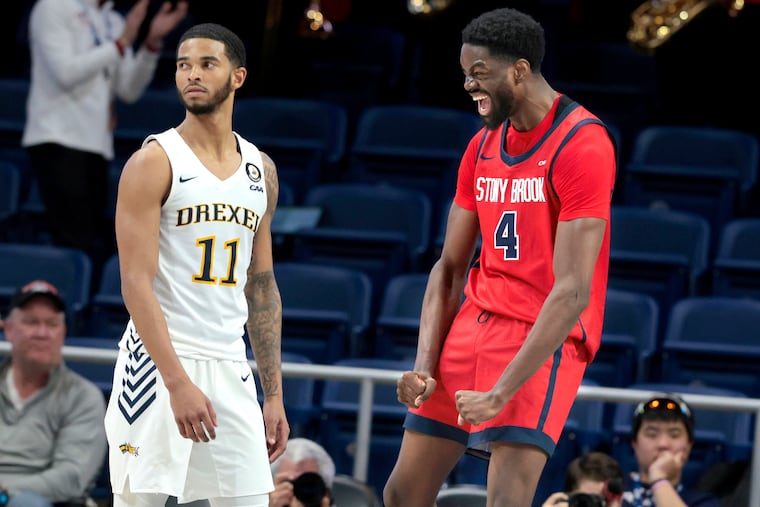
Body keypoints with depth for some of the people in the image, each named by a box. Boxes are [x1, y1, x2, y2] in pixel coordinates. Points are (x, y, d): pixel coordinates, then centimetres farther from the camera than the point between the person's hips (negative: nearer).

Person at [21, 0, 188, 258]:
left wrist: (152, 42, -2)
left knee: (98, 244, 0)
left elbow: (129, 90, 10)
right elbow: (65, 72, -13)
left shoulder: (115, 22, 17)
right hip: (58, 141, -7)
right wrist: (121, 43, -10)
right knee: (77, 244, -16)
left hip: (97, 146, 7)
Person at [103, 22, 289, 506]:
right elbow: (136, 283, -13)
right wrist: (178, 383, -21)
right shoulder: (154, 162, -6)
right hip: (159, 360, -5)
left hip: (230, 368, 5)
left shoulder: (261, 170, 12)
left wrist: (275, 395, 13)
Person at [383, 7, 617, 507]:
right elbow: (450, 268, 13)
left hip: (542, 340, -8)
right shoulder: (482, 148, 10)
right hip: (474, 323, 8)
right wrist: (424, 367, -3)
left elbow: (573, 293, -22)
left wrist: (500, 393, -26)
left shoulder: (582, 145, -16)